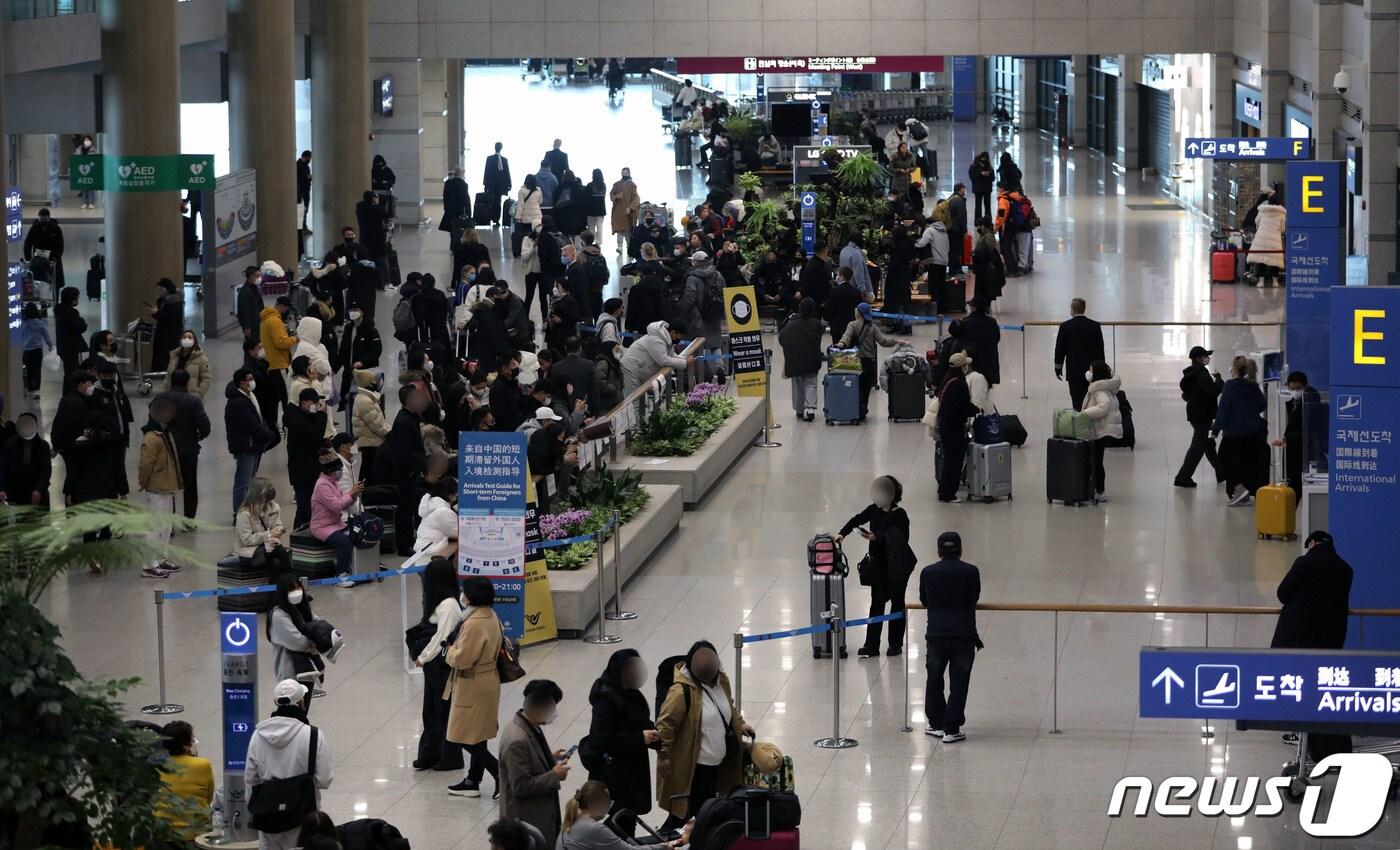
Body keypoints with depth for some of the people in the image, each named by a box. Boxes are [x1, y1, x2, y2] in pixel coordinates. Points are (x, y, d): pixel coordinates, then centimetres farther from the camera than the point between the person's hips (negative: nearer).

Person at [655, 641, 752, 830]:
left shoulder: (721, 680, 2)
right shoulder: (681, 691, -23)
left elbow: (729, 706, 22)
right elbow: (665, 723, -19)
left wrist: (740, 725, 7)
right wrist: (664, 755, -18)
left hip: (716, 762, 8)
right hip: (692, 765, -8)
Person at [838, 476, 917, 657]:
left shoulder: (899, 515, -15)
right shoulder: (875, 510, 2)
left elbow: (902, 541, -21)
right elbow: (857, 520, 7)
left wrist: (877, 538, -29)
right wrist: (842, 533, -8)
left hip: (897, 566, -5)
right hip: (879, 563, 5)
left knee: (897, 603, 8)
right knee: (877, 603, 3)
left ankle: (895, 644, 19)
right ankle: (871, 647, 3)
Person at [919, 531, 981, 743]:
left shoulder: (928, 572, 2)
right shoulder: (970, 572, -3)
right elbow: (974, 599, 10)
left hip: (936, 634, 1)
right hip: (963, 635, -1)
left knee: (934, 680, 16)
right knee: (959, 682, 4)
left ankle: (937, 725, 22)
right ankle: (951, 729, 2)